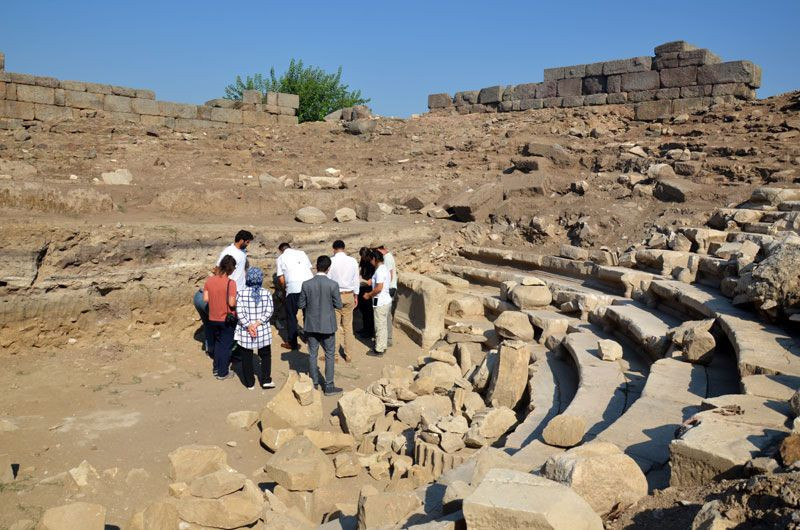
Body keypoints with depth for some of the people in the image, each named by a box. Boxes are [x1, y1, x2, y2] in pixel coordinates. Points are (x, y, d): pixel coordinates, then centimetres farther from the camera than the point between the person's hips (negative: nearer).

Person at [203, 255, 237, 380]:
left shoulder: (209, 280, -3)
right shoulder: (230, 283, -19)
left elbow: (205, 299, 0)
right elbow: (232, 303, -21)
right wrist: (236, 301, -1)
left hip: (213, 319, 5)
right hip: (227, 319, -5)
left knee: (217, 343, 23)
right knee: (225, 345, 9)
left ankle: (216, 368, 31)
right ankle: (222, 373, 15)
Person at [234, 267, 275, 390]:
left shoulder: (241, 293, -7)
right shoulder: (266, 293, -5)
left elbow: (239, 312, -13)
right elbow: (269, 311, -10)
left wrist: (248, 325, -14)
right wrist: (257, 323, -12)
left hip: (245, 332, 0)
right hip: (263, 331, 1)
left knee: (246, 358, 11)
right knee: (266, 356, 17)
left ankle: (250, 383, 18)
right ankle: (266, 380, 13)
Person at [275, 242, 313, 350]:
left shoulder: (280, 259, 10)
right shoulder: (301, 253, 17)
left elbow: (281, 279, 6)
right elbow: (310, 269, 13)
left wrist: (284, 288, 25)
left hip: (294, 288, -3)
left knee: (291, 316, 10)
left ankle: (292, 343, 12)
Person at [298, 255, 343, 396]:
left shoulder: (306, 284, -9)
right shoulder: (333, 285, -16)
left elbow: (300, 305, -3)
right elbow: (339, 305, -9)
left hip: (311, 325, 2)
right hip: (327, 325, -2)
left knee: (312, 354, 14)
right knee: (329, 355, 9)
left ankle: (314, 383, 24)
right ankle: (329, 386, 13)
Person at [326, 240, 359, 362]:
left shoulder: (331, 261, -10)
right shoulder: (353, 261, -1)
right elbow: (356, 280, 6)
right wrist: (356, 296, 17)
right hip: (349, 295, 3)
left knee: (335, 325, 5)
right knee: (348, 326, 10)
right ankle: (349, 354, 16)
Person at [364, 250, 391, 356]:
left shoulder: (379, 271, -19)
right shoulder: (385, 269, 11)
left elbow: (379, 288, -25)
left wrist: (369, 295, -12)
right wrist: (371, 294, 18)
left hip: (380, 303, -10)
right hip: (386, 301, 10)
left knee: (380, 326, 0)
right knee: (384, 325, 17)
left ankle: (379, 350, 8)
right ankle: (383, 347, 27)